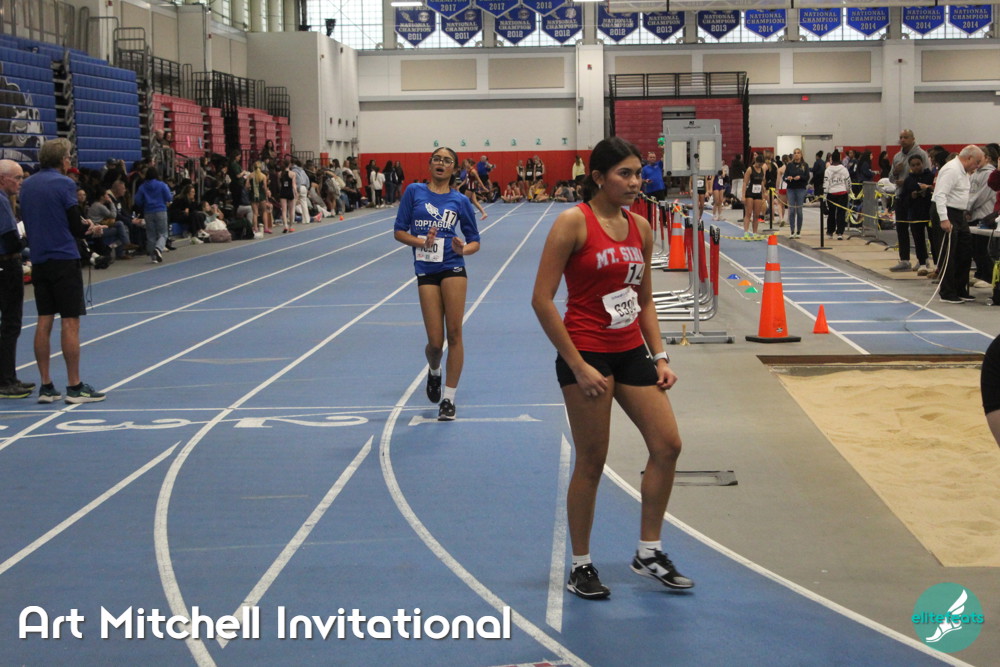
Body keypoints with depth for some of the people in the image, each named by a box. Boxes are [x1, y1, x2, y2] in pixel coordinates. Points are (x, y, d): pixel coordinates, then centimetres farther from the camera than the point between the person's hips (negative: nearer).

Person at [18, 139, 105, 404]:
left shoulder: (27, 186, 10)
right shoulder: (64, 184, -10)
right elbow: (76, 228, -12)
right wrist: (88, 226, 10)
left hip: (38, 260, 7)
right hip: (64, 259, -7)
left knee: (44, 322, 8)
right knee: (70, 322, -3)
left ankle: (46, 386, 10)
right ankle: (74, 387, -1)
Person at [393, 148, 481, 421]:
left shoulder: (460, 201, 5)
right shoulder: (414, 192, 5)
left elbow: (474, 241, 9)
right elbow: (399, 232, 4)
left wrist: (463, 249, -13)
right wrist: (422, 242, -13)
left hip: (453, 268, 0)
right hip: (426, 271, 0)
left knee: (454, 332, -6)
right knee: (435, 342, -3)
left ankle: (449, 397, 5)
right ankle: (434, 372, 33)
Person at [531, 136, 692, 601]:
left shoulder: (640, 227, 8)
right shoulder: (574, 222, -12)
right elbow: (542, 300, -14)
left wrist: (660, 357, 7)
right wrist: (578, 367, -16)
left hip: (631, 351, 7)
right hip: (587, 353, -7)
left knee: (667, 445, 3)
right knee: (591, 463, 0)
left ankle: (648, 553, 19)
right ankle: (580, 567, 16)